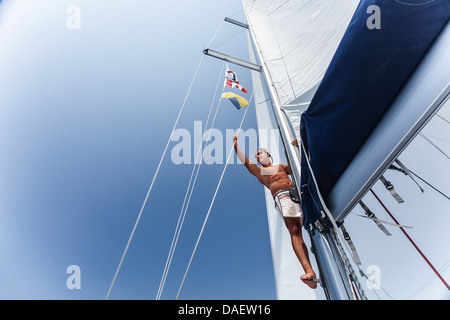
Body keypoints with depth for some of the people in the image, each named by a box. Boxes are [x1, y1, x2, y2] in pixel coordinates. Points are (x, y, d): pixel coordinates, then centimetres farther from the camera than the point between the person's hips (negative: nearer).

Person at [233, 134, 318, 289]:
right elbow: (244, 161, 11)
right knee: (295, 232, -20)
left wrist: (297, 148, 29)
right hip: (282, 197, -4)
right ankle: (309, 271, -32)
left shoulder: (281, 166, 32)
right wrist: (236, 144, 4)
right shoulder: (259, 170, 22)